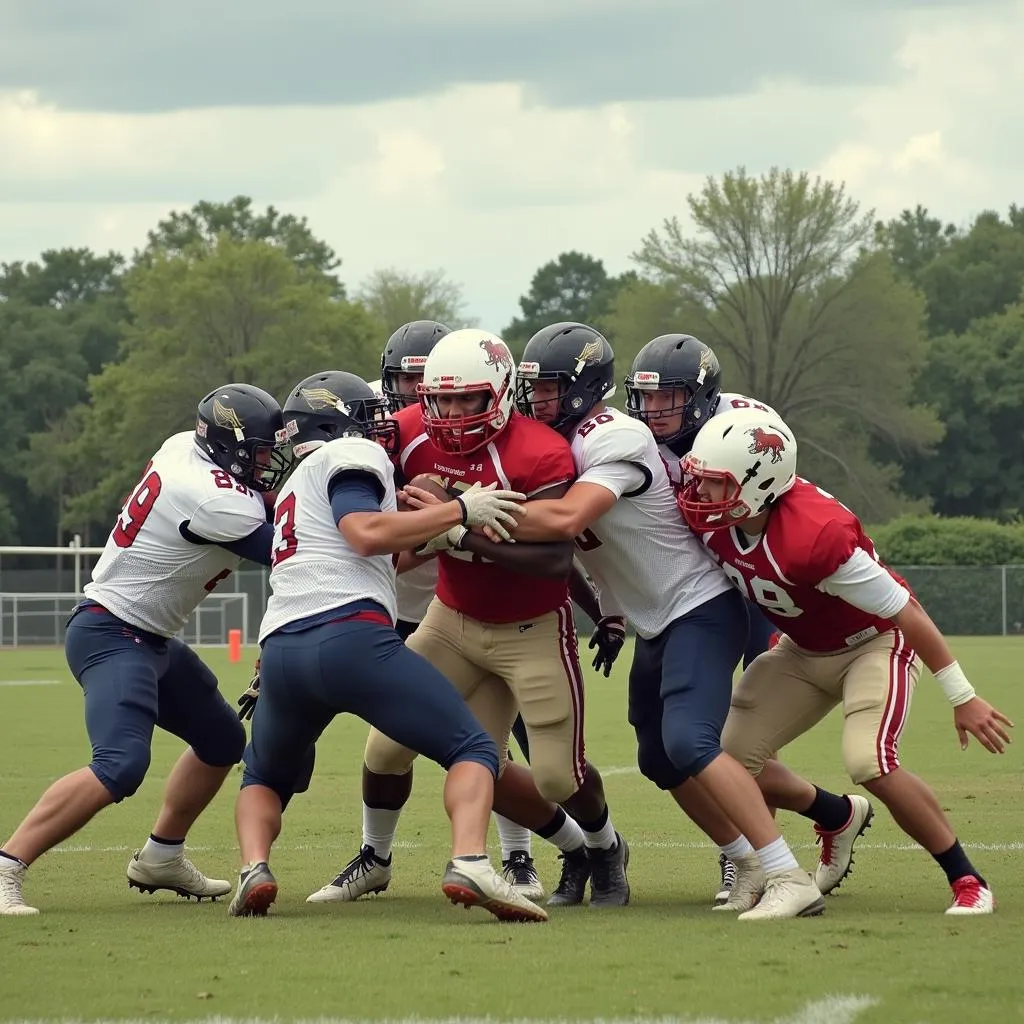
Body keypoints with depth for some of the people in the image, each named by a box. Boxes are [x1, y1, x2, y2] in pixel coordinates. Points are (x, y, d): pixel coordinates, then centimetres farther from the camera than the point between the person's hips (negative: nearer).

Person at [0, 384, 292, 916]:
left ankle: (162, 857, 38)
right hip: (113, 637, -11)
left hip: (149, 639, 11)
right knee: (120, 766, -28)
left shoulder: (184, 448, 2)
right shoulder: (214, 500, -24)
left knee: (222, 741, 24)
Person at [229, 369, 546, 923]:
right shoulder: (350, 456, 9)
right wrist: (459, 510, -3)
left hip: (281, 648, 7)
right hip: (349, 637, -7)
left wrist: (431, 539, 32)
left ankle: (254, 867, 0)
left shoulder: (296, 487, 34)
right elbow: (367, 533, -9)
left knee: (266, 779, 29)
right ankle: (469, 862, -25)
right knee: (474, 750, 0)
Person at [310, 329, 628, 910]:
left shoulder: (540, 456, -26)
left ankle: (606, 851, 30)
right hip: (454, 619, 5)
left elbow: (556, 561, -32)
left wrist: (460, 532, -37)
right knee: (388, 745, 1)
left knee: (559, 777, -4)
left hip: (533, 630, -4)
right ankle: (373, 861, 28)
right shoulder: (414, 435, -10)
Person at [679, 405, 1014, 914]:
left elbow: (903, 612, -28)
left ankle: (968, 880, -10)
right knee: (730, 760, -1)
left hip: (875, 643, -7)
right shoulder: (713, 518, -19)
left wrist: (962, 697, -21)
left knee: (869, 763, -28)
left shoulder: (817, 533, -38)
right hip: (803, 650, 7)